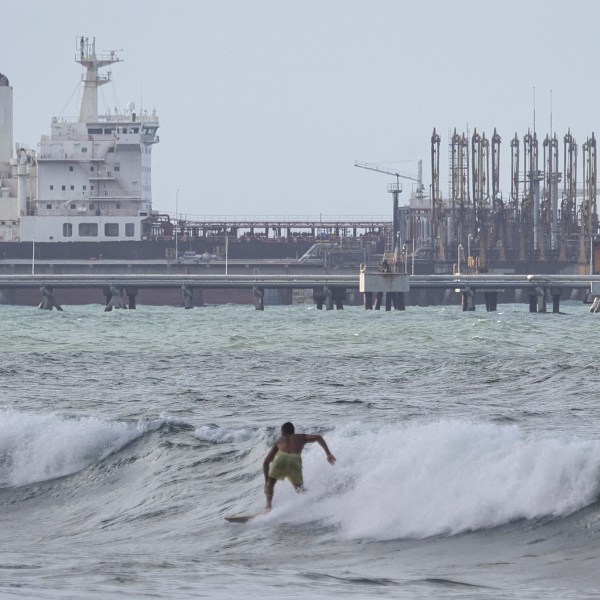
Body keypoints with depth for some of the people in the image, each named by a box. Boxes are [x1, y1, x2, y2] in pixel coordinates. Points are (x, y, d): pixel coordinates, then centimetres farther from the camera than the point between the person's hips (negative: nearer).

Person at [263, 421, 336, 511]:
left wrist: (266, 480, 39)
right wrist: (328, 454, 17)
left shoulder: (279, 441, 36)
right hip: (295, 460, 0)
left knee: (270, 483, 24)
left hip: (281, 458, 0)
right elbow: (318, 438, 16)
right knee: (300, 489, 19)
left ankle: (268, 506, 4)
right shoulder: (301, 437, 34)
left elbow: (266, 462, 33)